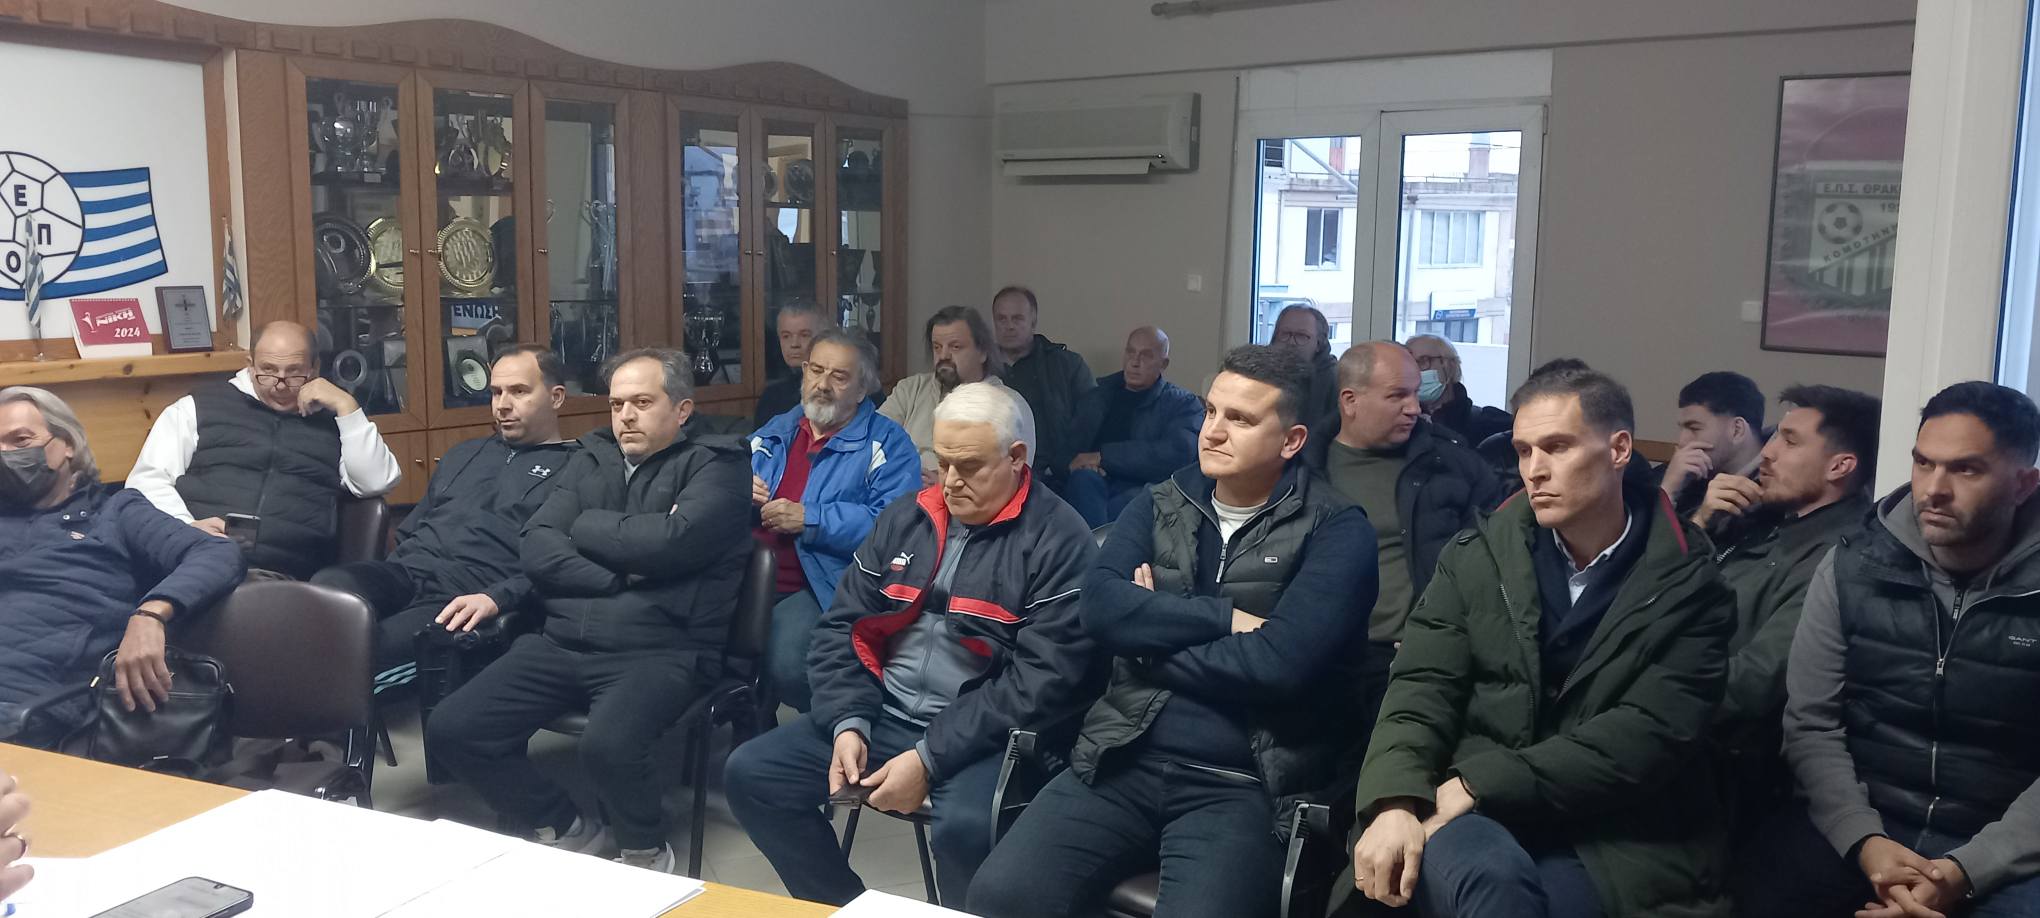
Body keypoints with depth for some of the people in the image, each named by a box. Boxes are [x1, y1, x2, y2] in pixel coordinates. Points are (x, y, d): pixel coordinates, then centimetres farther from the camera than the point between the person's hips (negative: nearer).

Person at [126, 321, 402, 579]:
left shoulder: (331, 421, 18)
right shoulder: (201, 407, 17)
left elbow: (377, 482, 5)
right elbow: (147, 478, 11)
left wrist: (346, 406, 2)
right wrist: (184, 525, -8)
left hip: (281, 577, 0)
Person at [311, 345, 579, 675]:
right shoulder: (463, 454, 31)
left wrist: (496, 598, -23)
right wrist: (380, 584, 14)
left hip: (464, 596, -6)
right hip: (406, 571, 6)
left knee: (374, 646, -32)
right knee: (329, 584, -28)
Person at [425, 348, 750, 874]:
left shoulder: (714, 465, 1)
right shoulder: (592, 458, 17)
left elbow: (670, 541, -18)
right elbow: (536, 547, 5)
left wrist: (586, 526, -1)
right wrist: (619, 579, -10)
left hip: (660, 651, -6)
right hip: (562, 643, 6)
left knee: (607, 747, -33)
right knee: (450, 731, -8)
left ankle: (648, 854, 1)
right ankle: (566, 830, 14)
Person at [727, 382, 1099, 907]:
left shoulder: (1057, 539, -8)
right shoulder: (905, 519, 12)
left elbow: (1045, 677, -17)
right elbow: (843, 627, 12)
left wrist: (930, 758, -20)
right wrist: (849, 723, -7)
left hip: (980, 736, -6)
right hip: (881, 717, 6)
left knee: (964, 828, -35)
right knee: (750, 774, -6)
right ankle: (848, 909, 8)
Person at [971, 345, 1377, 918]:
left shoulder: (1336, 531, -3)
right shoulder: (1159, 506, 11)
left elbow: (1280, 662, -17)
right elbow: (1102, 609, -5)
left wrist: (1153, 636, -5)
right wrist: (1227, 617, -12)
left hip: (1246, 783, -3)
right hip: (1123, 762, 4)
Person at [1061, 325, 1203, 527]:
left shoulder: (1183, 403, 11)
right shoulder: (1098, 392, 21)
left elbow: (1179, 452, -9)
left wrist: (1103, 456, -12)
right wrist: (1074, 461, -11)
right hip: (1089, 486, 3)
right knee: (1085, 478, -32)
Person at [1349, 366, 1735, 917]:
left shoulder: (1688, 585, 1)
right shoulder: (1477, 558, 8)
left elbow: (1650, 732, -11)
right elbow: (1423, 689, 0)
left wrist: (1479, 783, -19)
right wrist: (1394, 804, -21)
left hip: (1617, 842, -1)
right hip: (1479, 819, 1)